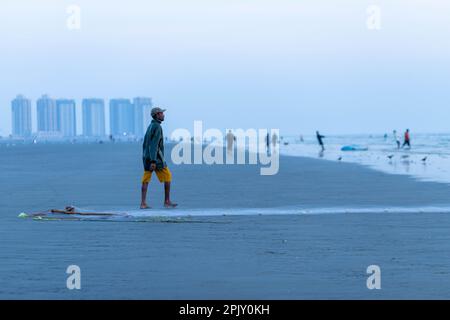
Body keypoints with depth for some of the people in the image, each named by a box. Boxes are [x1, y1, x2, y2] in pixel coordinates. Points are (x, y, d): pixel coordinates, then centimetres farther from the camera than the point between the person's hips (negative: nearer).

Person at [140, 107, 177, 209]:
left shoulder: (150, 126, 16)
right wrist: (153, 161, -27)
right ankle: (167, 201, 7)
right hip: (156, 158, -8)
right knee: (167, 177, 4)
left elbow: (145, 144, 20)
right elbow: (154, 145, -23)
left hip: (147, 157, 9)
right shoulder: (157, 127, -15)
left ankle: (143, 203, -5)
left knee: (146, 180, 2)